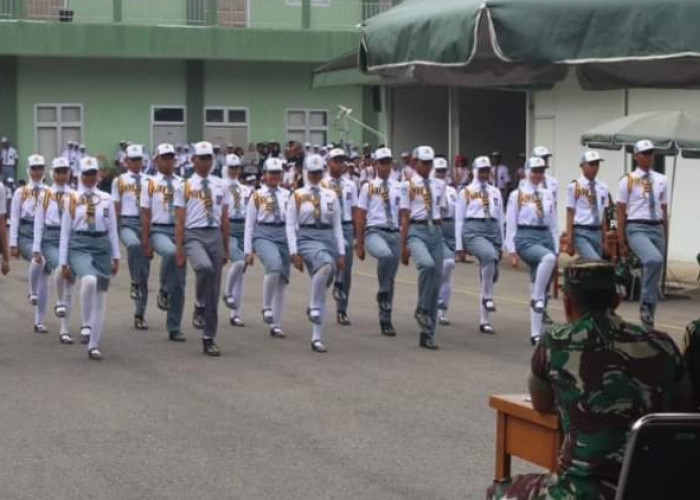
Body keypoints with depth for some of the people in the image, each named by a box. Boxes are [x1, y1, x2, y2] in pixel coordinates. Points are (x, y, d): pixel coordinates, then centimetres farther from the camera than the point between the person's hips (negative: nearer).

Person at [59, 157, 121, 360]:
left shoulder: (106, 199, 7)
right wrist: (63, 262, 0)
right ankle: (85, 325, -15)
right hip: (79, 246, -3)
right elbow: (65, 231, 3)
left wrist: (116, 257, 6)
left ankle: (94, 346, 12)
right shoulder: (71, 200, 3)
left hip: (102, 246, 3)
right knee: (89, 280, -34)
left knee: (100, 297, 4)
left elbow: (113, 229, 11)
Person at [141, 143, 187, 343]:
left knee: (179, 284, 4)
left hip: (180, 231, 3)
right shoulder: (150, 184, 2)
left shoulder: (182, 184, 8)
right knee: (170, 252, -39)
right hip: (159, 231, -3)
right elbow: (145, 216, 0)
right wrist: (146, 244, -6)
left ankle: (174, 328, 13)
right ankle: (163, 292, -16)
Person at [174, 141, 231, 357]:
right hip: (194, 235, -4)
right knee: (204, 267, -36)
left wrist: (226, 248, 11)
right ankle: (199, 308, -10)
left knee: (215, 289, 4)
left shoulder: (220, 186, 12)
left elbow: (224, 219, 13)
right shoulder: (185, 186, 3)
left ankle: (209, 339, 12)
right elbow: (179, 221, 0)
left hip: (215, 235, 4)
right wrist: (179, 249, -7)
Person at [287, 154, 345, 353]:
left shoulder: (331, 196, 9)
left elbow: (337, 225, 11)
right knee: (326, 264, -37)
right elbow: (290, 225, 0)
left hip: (328, 238, 4)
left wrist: (341, 253, 5)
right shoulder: (297, 196, 1)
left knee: (322, 291, 5)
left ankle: (317, 338, 10)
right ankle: (314, 306, -21)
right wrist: (294, 253, -9)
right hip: (307, 238, -4)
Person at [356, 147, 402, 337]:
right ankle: (382, 292, -18)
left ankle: (385, 321, 18)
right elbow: (361, 218, 4)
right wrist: (359, 245, 1)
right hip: (374, 232, -3)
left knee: (391, 280, 6)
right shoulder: (368, 187, 4)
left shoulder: (398, 188, 10)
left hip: (394, 234, 3)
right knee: (385, 255, -37)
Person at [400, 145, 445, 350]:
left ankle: (428, 334, 9)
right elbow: (405, 217, -2)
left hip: (435, 230, 5)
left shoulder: (439, 185, 14)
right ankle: (422, 309, -13)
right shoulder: (408, 185, 1)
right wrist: (403, 245, -6)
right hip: (416, 230, -5)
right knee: (427, 265, -34)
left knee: (437, 278, 2)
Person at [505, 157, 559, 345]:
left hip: (545, 237, 5)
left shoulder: (548, 195, 13)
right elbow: (510, 224, -1)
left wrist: (556, 249, 11)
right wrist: (512, 251, -8)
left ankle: (536, 334, 7)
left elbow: (553, 224, 15)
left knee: (541, 292, 3)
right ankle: (537, 297, -24)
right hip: (526, 238, -5)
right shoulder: (517, 195, 1)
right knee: (547, 258, -38)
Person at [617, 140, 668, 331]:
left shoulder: (661, 180, 12)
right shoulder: (628, 181, 0)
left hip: (657, 229, 5)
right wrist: (622, 243, -4)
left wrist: (665, 239, 16)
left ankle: (647, 321, 17)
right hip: (637, 229, -5)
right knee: (654, 260, -32)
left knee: (656, 278, 6)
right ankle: (646, 304, -18)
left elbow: (664, 211, 17)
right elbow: (621, 213, 0)